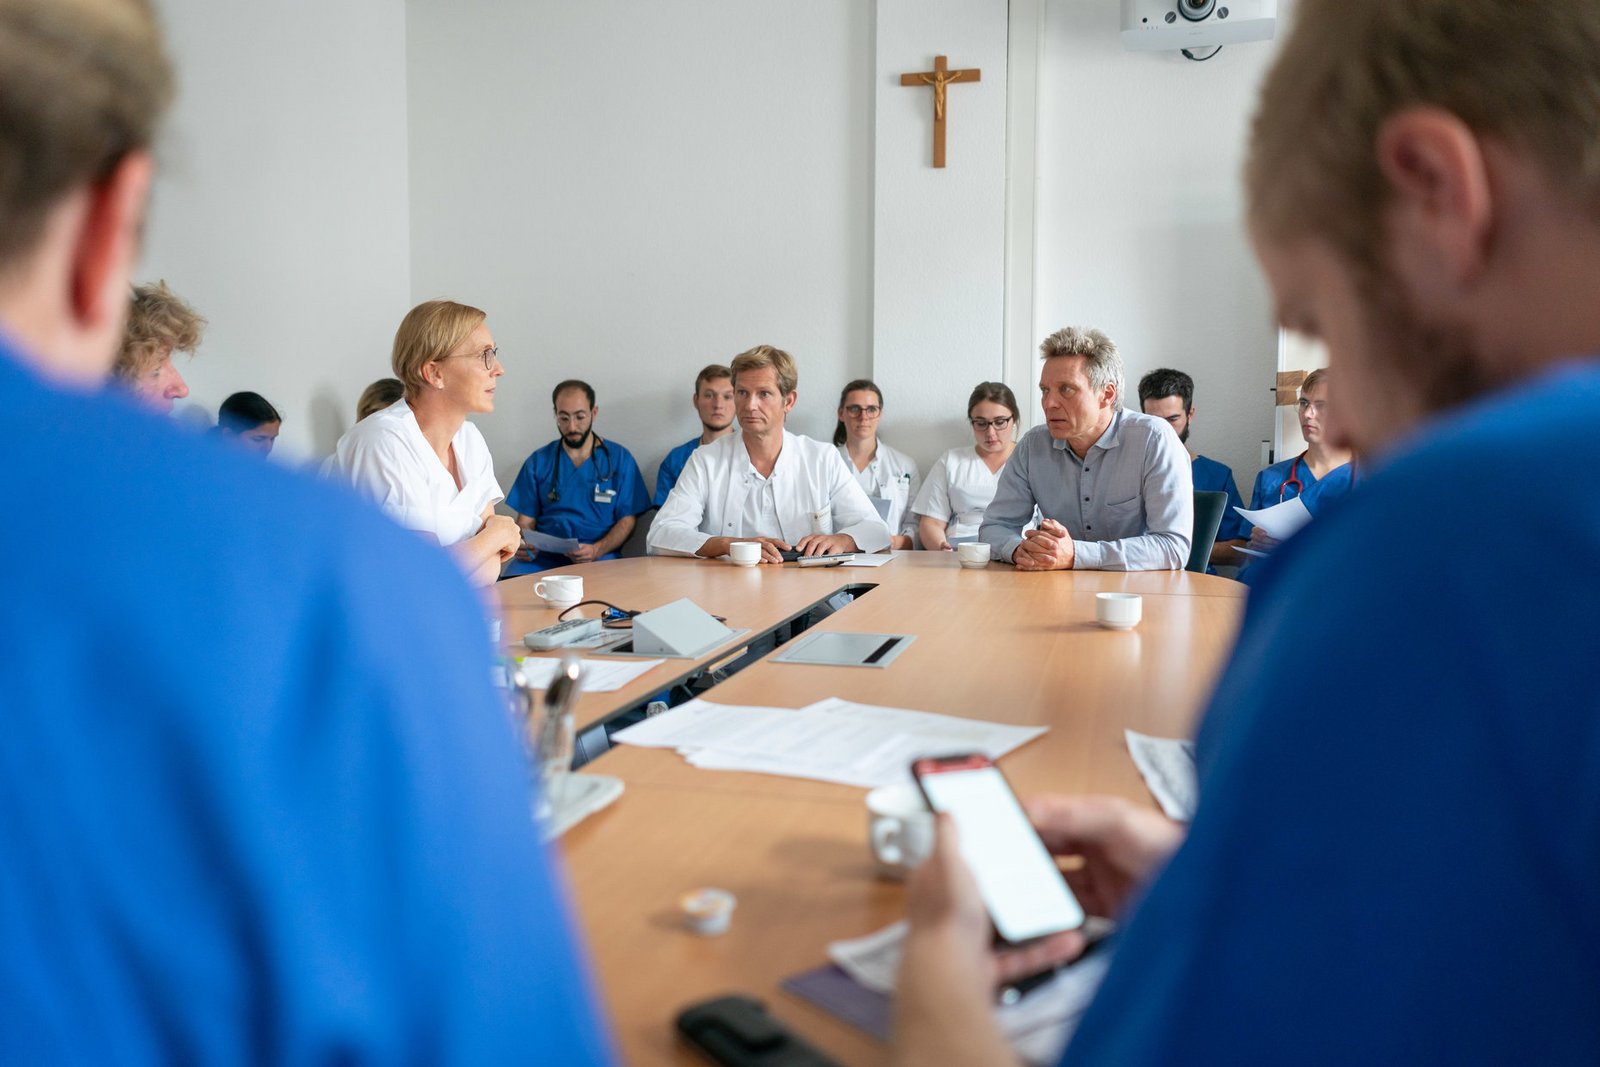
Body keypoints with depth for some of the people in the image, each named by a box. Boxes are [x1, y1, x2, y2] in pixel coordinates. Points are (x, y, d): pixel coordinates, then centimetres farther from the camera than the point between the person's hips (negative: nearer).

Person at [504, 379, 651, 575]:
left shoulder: (619, 458, 9)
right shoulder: (538, 462, 15)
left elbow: (628, 519, 4)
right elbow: (526, 521, 12)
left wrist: (596, 550, -14)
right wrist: (523, 545, -12)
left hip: (599, 558, -2)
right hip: (545, 557, 2)